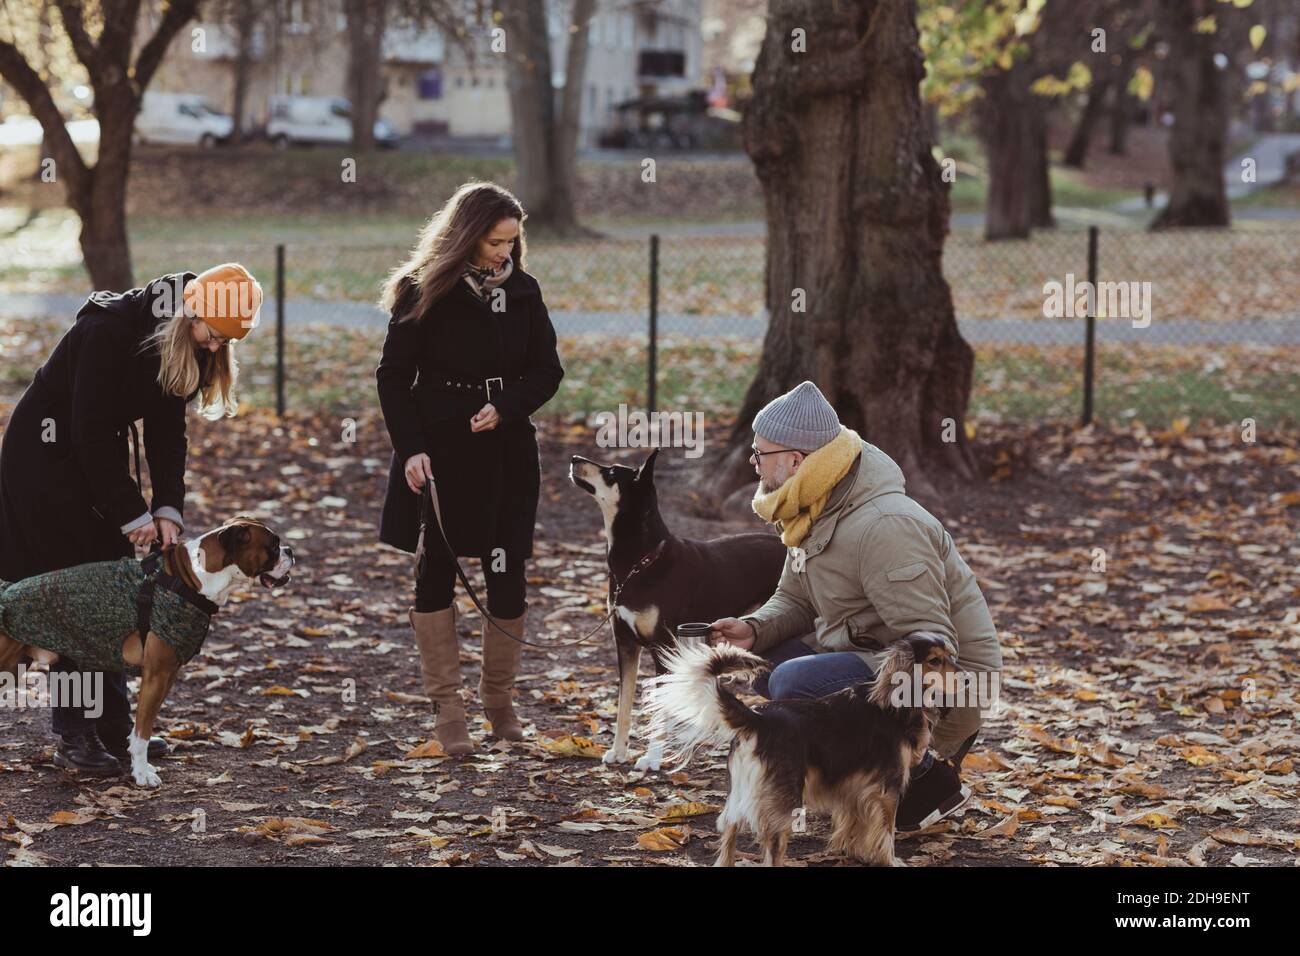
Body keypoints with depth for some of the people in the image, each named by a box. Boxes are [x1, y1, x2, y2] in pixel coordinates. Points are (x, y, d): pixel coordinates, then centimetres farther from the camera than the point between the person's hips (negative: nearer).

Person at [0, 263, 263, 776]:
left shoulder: (186, 347, -5)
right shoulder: (109, 329, -29)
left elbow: (167, 430, -2)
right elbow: (91, 429, -27)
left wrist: (168, 509, -13)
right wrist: (133, 514, -23)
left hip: (98, 457, 8)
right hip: (46, 456, -8)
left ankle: (114, 725, 14)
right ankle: (74, 737, -6)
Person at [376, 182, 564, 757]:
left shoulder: (522, 292, 4)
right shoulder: (425, 293, -7)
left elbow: (547, 370, 7)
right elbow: (394, 377, -5)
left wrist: (505, 407, -11)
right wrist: (410, 448, -16)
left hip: (506, 455, 3)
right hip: (440, 455, -3)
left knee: (508, 576, 1)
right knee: (436, 575, 4)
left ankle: (499, 702, 17)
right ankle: (447, 710, 11)